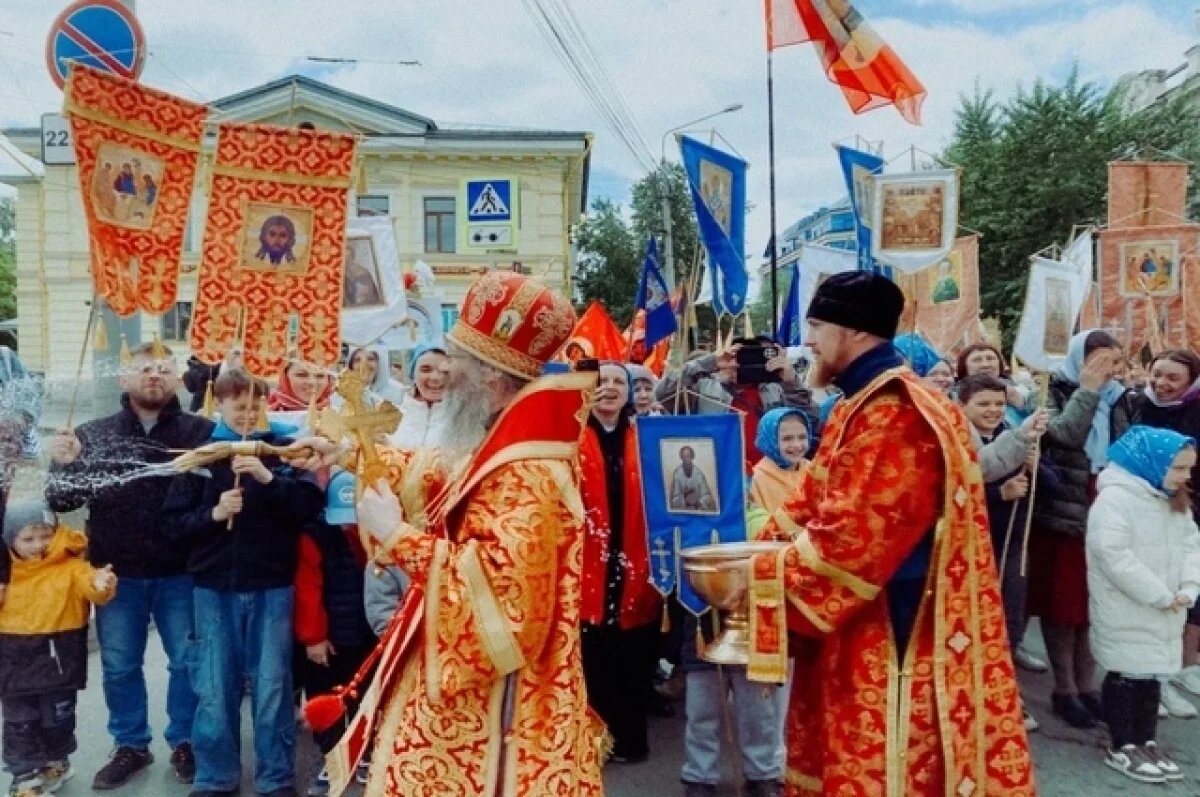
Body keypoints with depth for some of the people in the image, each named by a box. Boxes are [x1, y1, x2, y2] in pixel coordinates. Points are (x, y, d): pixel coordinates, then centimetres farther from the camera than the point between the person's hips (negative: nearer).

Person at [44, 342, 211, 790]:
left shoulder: (202, 432, -6)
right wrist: (64, 465, -16)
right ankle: (130, 745, 33)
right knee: (119, 667, 15)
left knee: (187, 662, 11)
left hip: (180, 573, -2)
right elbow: (60, 503, 2)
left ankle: (185, 742, 29)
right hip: (118, 574, 2)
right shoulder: (94, 435, 2)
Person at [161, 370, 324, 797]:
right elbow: (172, 524, 1)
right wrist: (213, 513, -16)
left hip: (272, 585, -1)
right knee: (215, 689, 10)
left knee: (271, 686, 7)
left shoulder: (283, 448, 0)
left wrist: (268, 478, -20)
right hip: (214, 587, 1)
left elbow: (311, 506, -9)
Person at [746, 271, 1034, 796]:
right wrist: (759, 547, 1)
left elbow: (850, 541, -26)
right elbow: (815, 506, 15)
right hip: (856, 636, 10)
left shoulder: (895, 414, -22)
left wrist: (758, 575, -16)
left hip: (889, 640, -10)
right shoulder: (862, 408, 12)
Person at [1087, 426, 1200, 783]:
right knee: (1126, 676, 2)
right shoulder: (1114, 498, -19)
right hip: (1127, 614, -8)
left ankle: (1146, 742, 28)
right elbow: (1115, 557, -25)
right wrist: (1161, 595, -20)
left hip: (1163, 613, 8)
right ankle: (1122, 747, 13)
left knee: (1152, 675, 15)